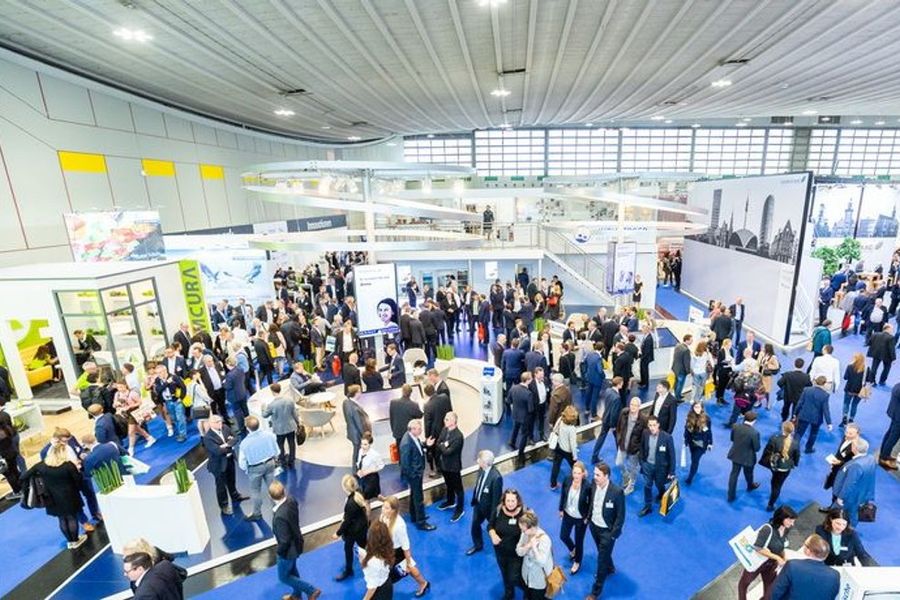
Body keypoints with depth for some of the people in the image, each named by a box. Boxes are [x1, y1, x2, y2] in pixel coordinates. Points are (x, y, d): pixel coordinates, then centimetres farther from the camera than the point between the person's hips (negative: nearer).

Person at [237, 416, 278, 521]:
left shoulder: (245, 442, -26)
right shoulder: (269, 435, -19)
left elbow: (242, 462, -14)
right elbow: (276, 451, -6)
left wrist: (245, 470, 7)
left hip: (255, 468, -3)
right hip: (270, 463, 3)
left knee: (255, 491, 18)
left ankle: (257, 513, 33)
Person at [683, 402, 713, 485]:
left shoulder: (706, 418, -13)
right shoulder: (690, 417, -6)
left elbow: (709, 431, -4)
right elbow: (686, 430, 1)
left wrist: (710, 443, -1)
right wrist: (685, 442, 3)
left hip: (701, 443, -3)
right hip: (692, 442, 3)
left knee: (695, 460, -5)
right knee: (693, 459, 16)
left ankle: (690, 478, 4)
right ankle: (694, 472, 39)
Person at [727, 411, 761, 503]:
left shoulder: (735, 426, -16)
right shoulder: (754, 432, -30)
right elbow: (757, 448, -18)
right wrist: (750, 444, 1)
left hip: (735, 455, 3)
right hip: (747, 458, -3)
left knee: (734, 474, 17)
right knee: (748, 473, 27)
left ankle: (731, 496, 26)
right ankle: (750, 486, 59)